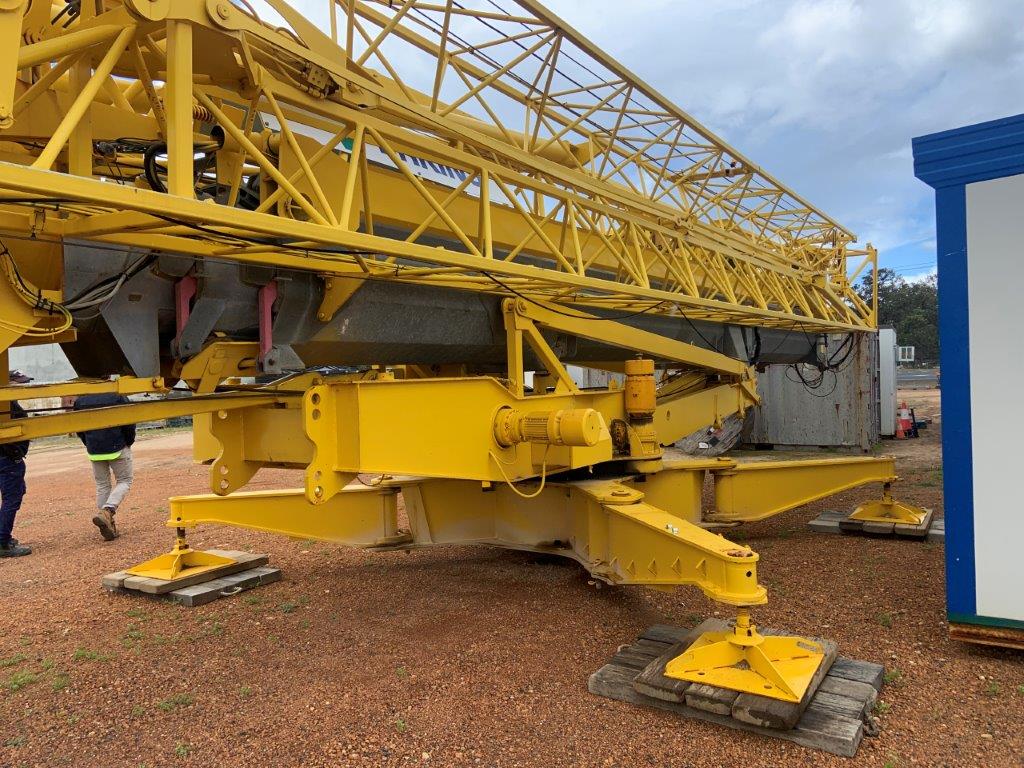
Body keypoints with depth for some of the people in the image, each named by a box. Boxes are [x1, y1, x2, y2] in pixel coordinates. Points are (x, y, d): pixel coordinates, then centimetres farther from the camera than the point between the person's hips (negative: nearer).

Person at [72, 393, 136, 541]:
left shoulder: (80, 401, 3)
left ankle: (109, 525, 11)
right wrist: (129, 442, 5)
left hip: (95, 451, 4)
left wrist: (90, 445, 18)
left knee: (102, 485, 13)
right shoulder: (118, 397, -11)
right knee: (124, 481, 8)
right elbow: (129, 423, -11)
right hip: (118, 448, -4)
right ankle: (107, 511, -17)